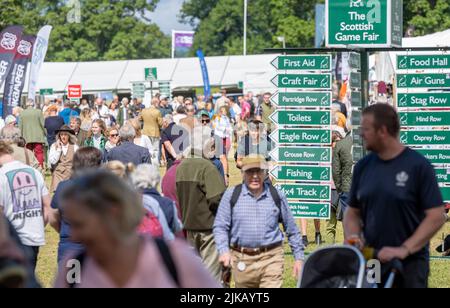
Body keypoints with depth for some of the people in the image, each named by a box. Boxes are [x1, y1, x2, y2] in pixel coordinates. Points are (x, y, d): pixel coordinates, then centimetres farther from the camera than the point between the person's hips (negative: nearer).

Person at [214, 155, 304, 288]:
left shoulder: (277, 196, 6)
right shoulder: (232, 195, 3)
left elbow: (291, 229, 13)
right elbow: (220, 226, 3)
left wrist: (299, 257, 12)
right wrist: (224, 251, -13)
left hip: (271, 258, -1)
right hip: (242, 261, 1)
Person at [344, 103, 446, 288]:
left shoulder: (418, 166, -8)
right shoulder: (363, 167, 8)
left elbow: (436, 216, -11)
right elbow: (353, 211, 15)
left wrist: (405, 249, -18)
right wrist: (353, 236, -5)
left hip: (409, 265, -5)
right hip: (370, 262, 5)